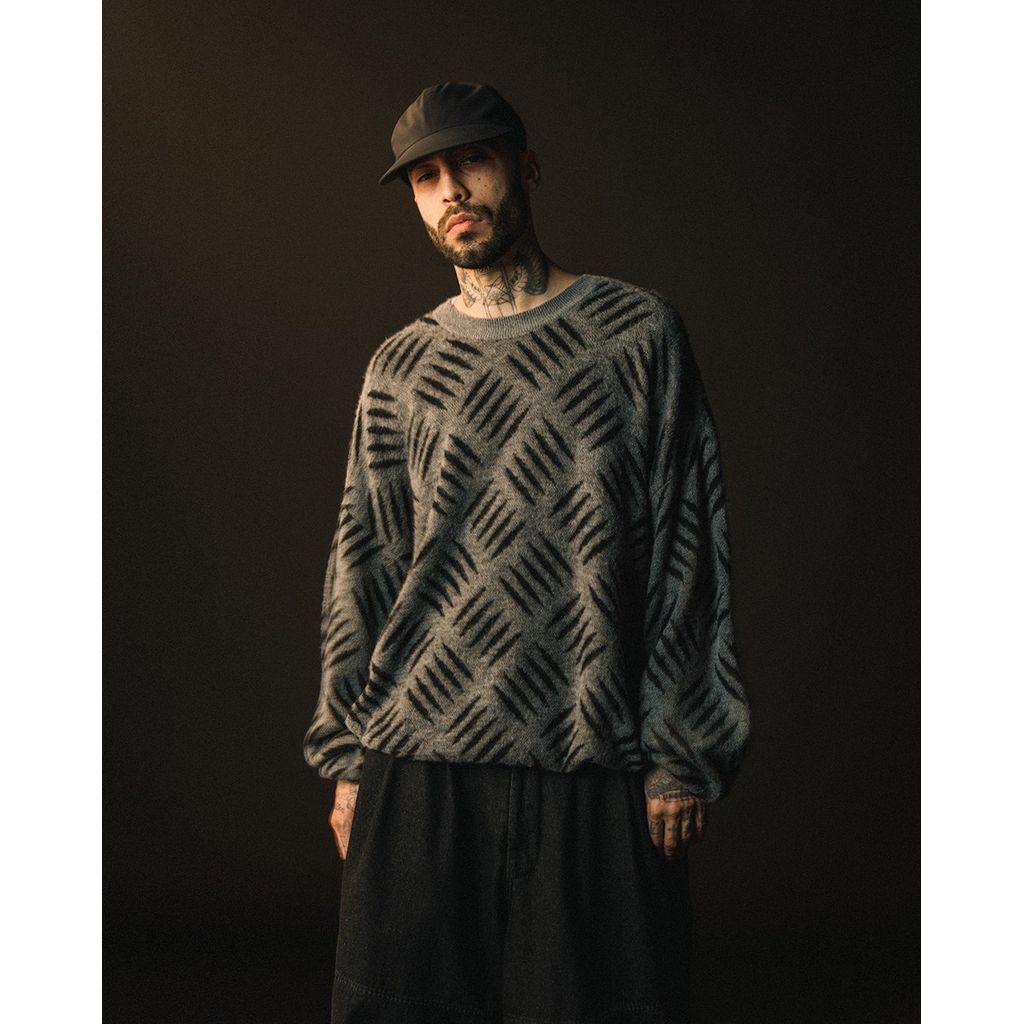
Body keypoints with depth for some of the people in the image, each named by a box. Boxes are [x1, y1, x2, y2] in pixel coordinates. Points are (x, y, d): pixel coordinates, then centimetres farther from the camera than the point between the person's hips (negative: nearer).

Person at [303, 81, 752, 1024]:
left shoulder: (639, 331, 3)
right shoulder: (401, 366, 10)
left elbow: (687, 552, 1)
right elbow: (361, 572, 12)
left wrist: (681, 758, -4)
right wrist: (347, 759, 7)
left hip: (598, 771, -2)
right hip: (418, 768, 2)